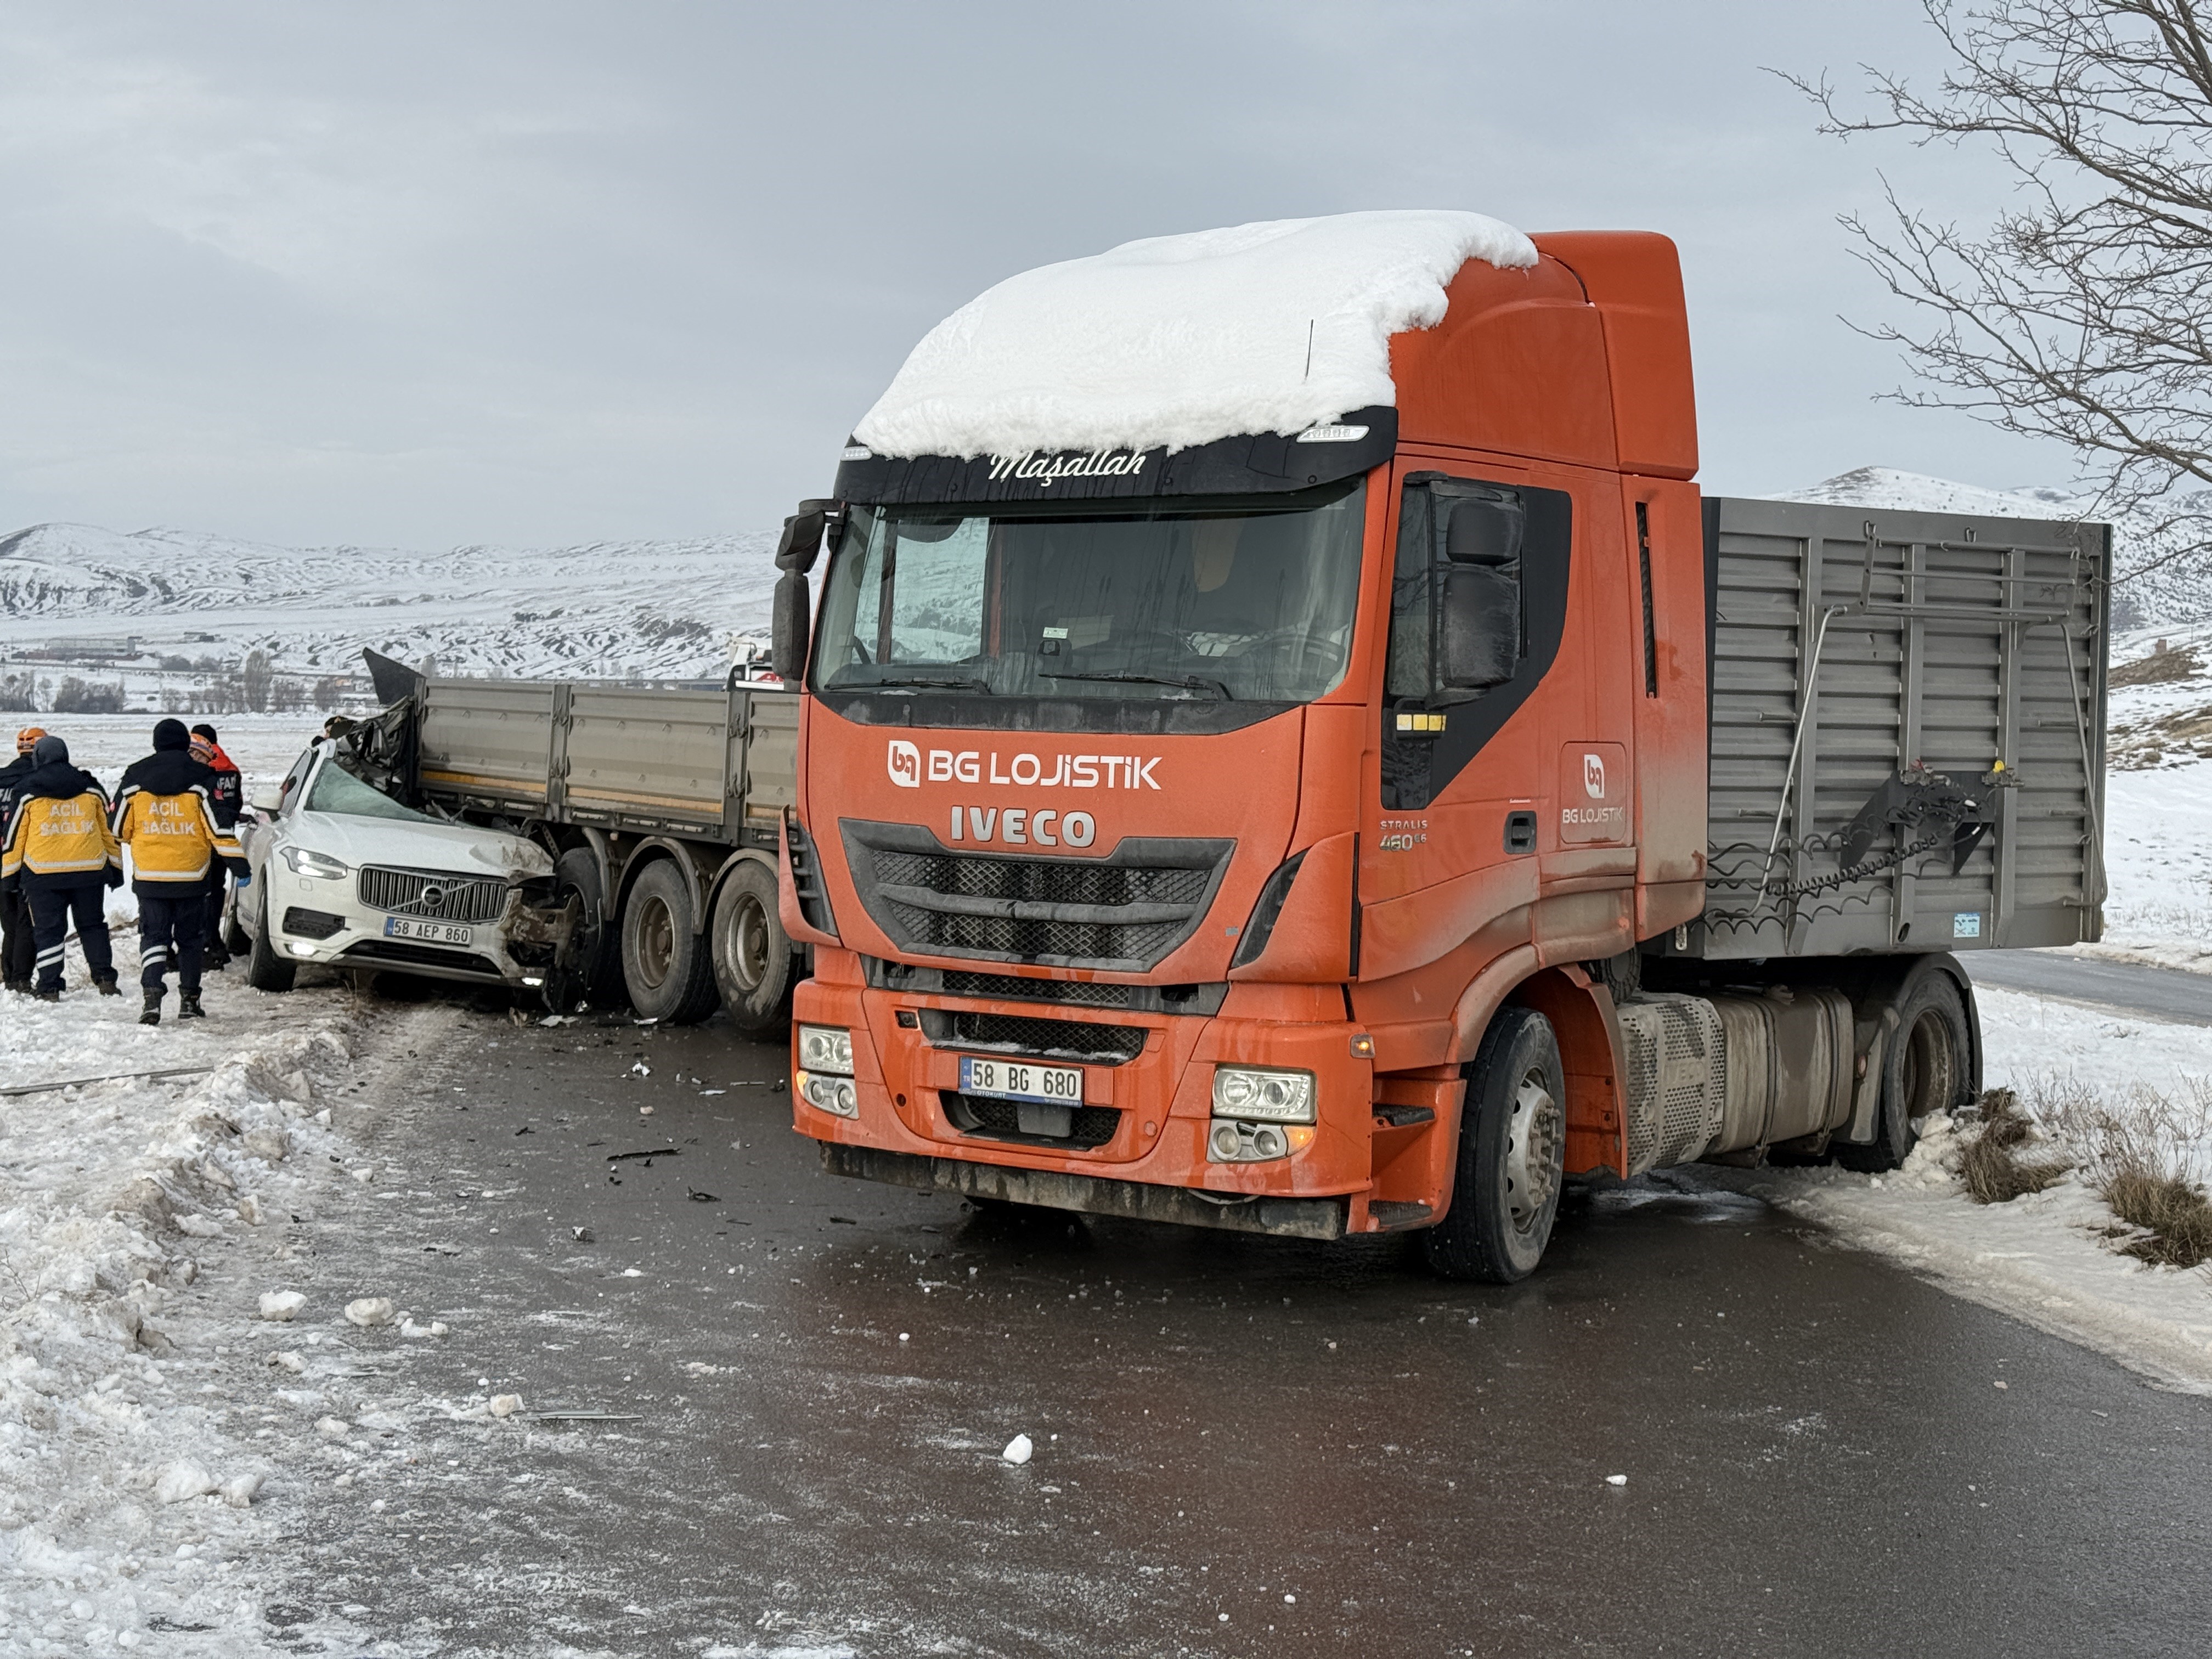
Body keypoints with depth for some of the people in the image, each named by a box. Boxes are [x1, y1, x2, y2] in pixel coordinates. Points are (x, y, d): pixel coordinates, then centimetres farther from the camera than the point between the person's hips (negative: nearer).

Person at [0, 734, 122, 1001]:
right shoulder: (90, 788, 7)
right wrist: (115, 867, 19)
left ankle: (49, 986, 2)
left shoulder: (28, 791, -1)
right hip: (90, 869, 2)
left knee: (48, 929, 4)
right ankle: (105, 978, 8)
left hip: (43, 872, -2)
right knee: (93, 925, 14)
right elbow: (110, 830, 11)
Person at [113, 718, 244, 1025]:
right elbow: (219, 827, -8)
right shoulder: (200, 778, -5)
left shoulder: (135, 778, 1)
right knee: (189, 937, 12)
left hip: (149, 875, 0)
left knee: (153, 935, 3)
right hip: (191, 876, 0)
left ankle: (152, 996, -15)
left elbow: (119, 829, 7)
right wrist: (238, 862, -3)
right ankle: (189, 999, 14)